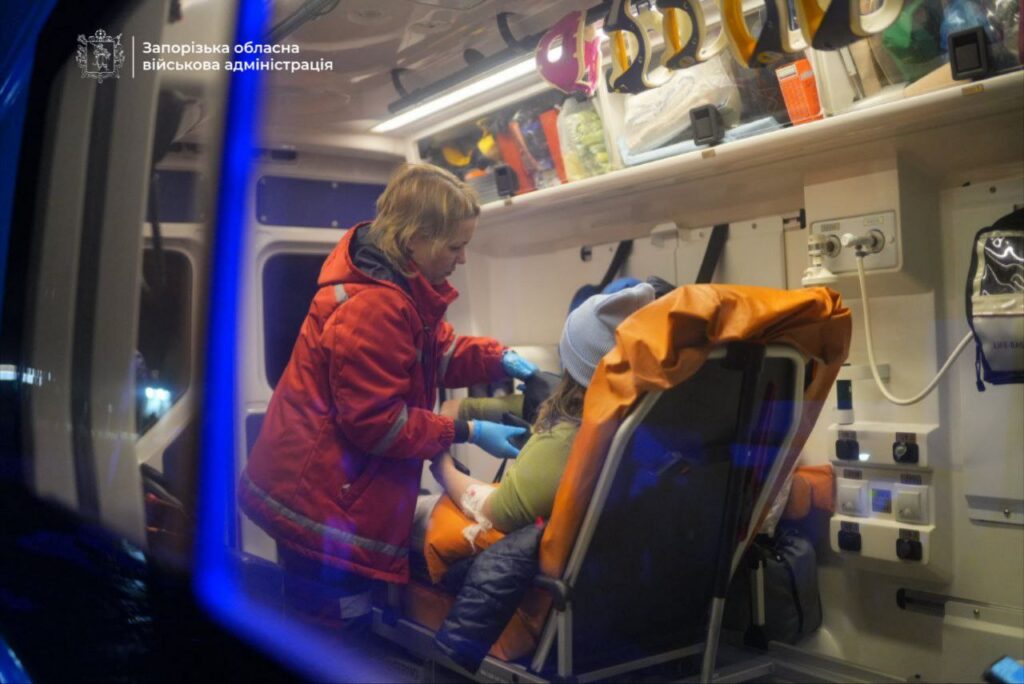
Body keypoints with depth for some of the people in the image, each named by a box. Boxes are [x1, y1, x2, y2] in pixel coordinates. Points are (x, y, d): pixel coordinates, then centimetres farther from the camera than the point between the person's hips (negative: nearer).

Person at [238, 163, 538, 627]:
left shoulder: (404, 285, 5)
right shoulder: (372, 308, -28)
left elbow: (438, 352, 13)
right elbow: (376, 422, -24)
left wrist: (499, 359, -4)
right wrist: (467, 432, -20)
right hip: (321, 503, -10)